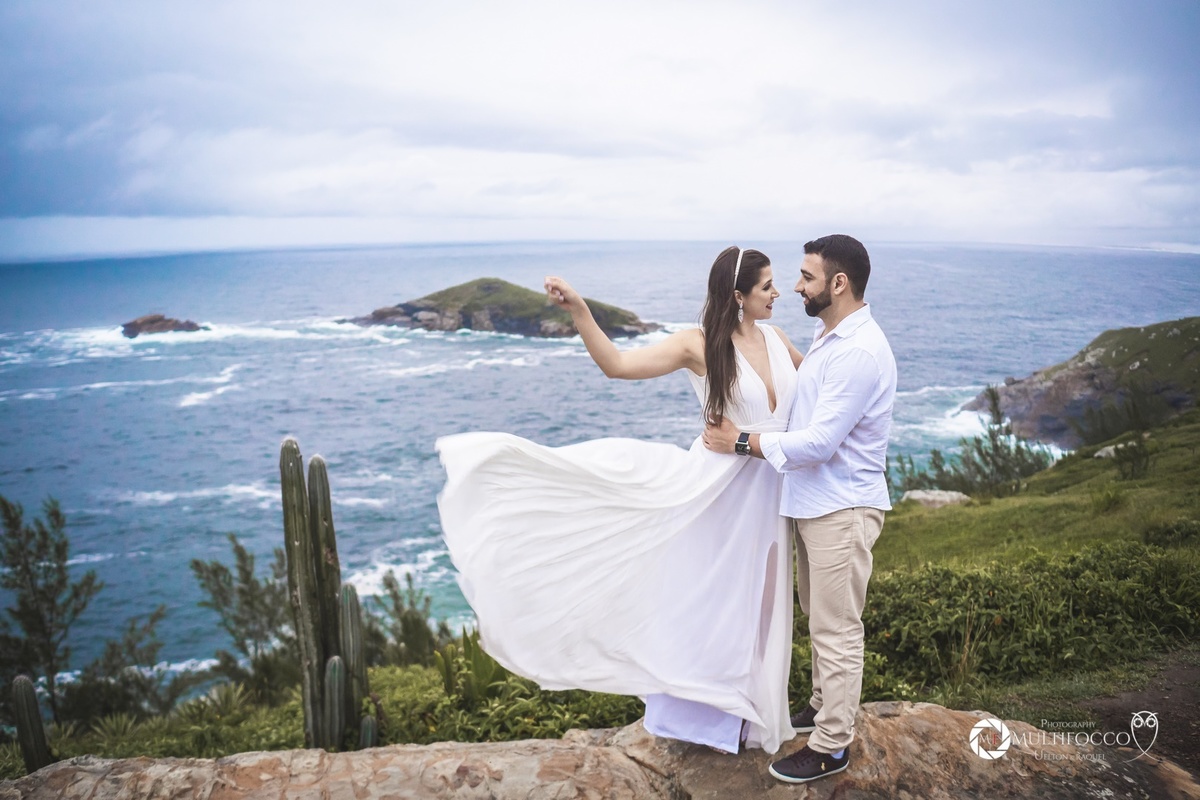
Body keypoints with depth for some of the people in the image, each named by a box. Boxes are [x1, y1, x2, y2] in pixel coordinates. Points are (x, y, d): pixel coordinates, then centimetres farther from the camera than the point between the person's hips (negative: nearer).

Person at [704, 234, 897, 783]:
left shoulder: (859, 352, -23)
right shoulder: (827, 336, 10)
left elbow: (818, 442, -25)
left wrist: (742, 442, -17)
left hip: (842, 509, -10)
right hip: (813, 502, 10)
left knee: (836, 630, 2)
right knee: (819, 617, 22)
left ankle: (831, 747, 15)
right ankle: (823, 705, 40)